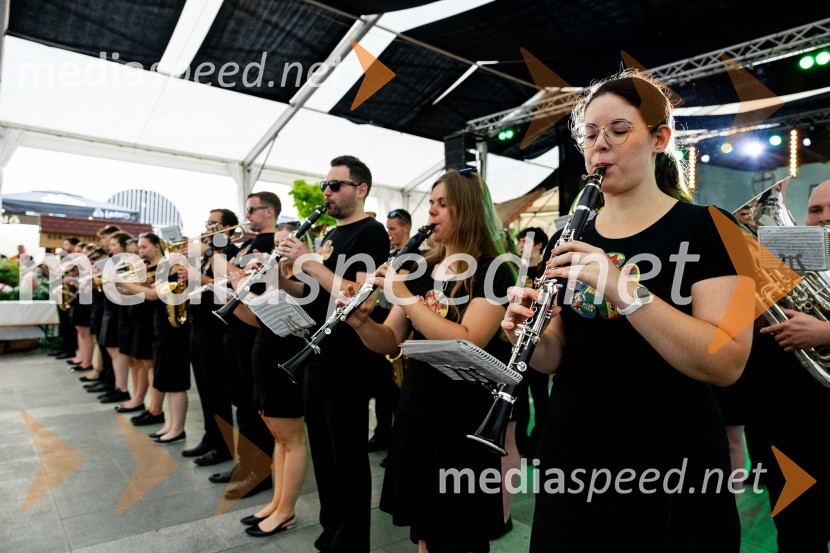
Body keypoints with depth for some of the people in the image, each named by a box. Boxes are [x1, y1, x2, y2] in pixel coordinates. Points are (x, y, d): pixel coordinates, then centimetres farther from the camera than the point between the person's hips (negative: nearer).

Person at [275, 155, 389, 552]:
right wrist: (280, 278, 0)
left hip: (347, 363, -9)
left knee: (347, 457, 4)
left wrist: (308, 261, -21)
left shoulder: (371, 232, -11)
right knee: (323, 453, 19)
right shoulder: (330, 235, 16)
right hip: (317, 358, 9)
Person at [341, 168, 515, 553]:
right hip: (415, 412, 6)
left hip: (465, 423, -6)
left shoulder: (493, 273, -12)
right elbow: (389, 343, 6)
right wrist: (360, 322, -14)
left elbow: (467, 344, -26)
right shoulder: (421, 270, 7)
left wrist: (405, 297, -26)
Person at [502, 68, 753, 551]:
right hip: (570, 460, 4)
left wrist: (621, 286, -29)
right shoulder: (569, 239, 4)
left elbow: (726, 364, -19)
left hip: (671, 468, -4)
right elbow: (555, 358, 6)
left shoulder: (709, 229, -7)